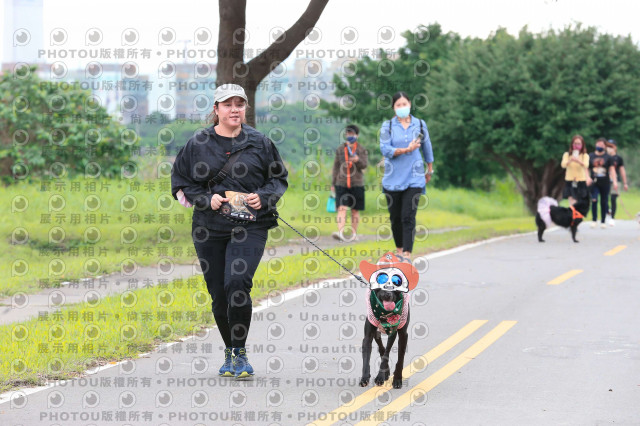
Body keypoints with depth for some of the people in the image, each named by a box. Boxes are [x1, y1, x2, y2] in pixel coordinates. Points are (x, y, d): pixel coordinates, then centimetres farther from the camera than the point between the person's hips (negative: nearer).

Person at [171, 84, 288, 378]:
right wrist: (206, 199, -6)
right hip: (209, 229, 2)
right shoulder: (198, 144, 4)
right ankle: (229, 353, 25)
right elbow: (180, 181, 10)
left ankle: (240, 352, -8)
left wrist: (263, 197, -7)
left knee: (237, 283, -20)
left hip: (250, 228, -2)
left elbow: (279, 178, 12)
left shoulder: (259, 143, 5)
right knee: (218, 294, 5)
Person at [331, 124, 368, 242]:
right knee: (342, 208, -14)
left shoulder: (361, 149, 6)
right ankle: (340, 233, -25)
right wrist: (333, 184, 9)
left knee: (355, 210, 6)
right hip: (341, 183, 0)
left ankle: (354, 234, 16)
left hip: (357, 183, 0)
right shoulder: (340, 149, 10)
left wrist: (357, 160, -25)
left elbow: (364, 165, -3)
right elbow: (336, 167, 12)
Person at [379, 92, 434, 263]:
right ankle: (399, 250, 25)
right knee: (395, 217, 8)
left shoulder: (420, 125, 7)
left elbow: (427, 147, 20)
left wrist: (429, 169, 28)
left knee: (408, 216, -11)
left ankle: (407, 254, -16)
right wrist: (406, 150, -21)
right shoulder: (388, 126, 2)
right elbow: (385, 149, -10)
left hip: (414, 178, -1)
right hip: (393, 178, 1)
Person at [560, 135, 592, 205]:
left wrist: (579, 161, -41)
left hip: (581, 181, 0)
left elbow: (586, 165, -20)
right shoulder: (567, 155, 2)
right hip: (570, 180, 0)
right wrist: (570, 161, -33)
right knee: (572, 203, -7)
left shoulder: (585, 155, -2)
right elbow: (563, 165, -13)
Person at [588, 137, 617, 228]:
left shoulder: (608, 157, 4)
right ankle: (594, 220, -6)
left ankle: (603, 222, 15)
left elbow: (612, 169, 3)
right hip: (594, 183, 0)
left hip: (605, 183, 0)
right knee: (594, 200, -15)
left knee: (604, 202, 5)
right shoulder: (590, 156, 7)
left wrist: (615, 181, -5)